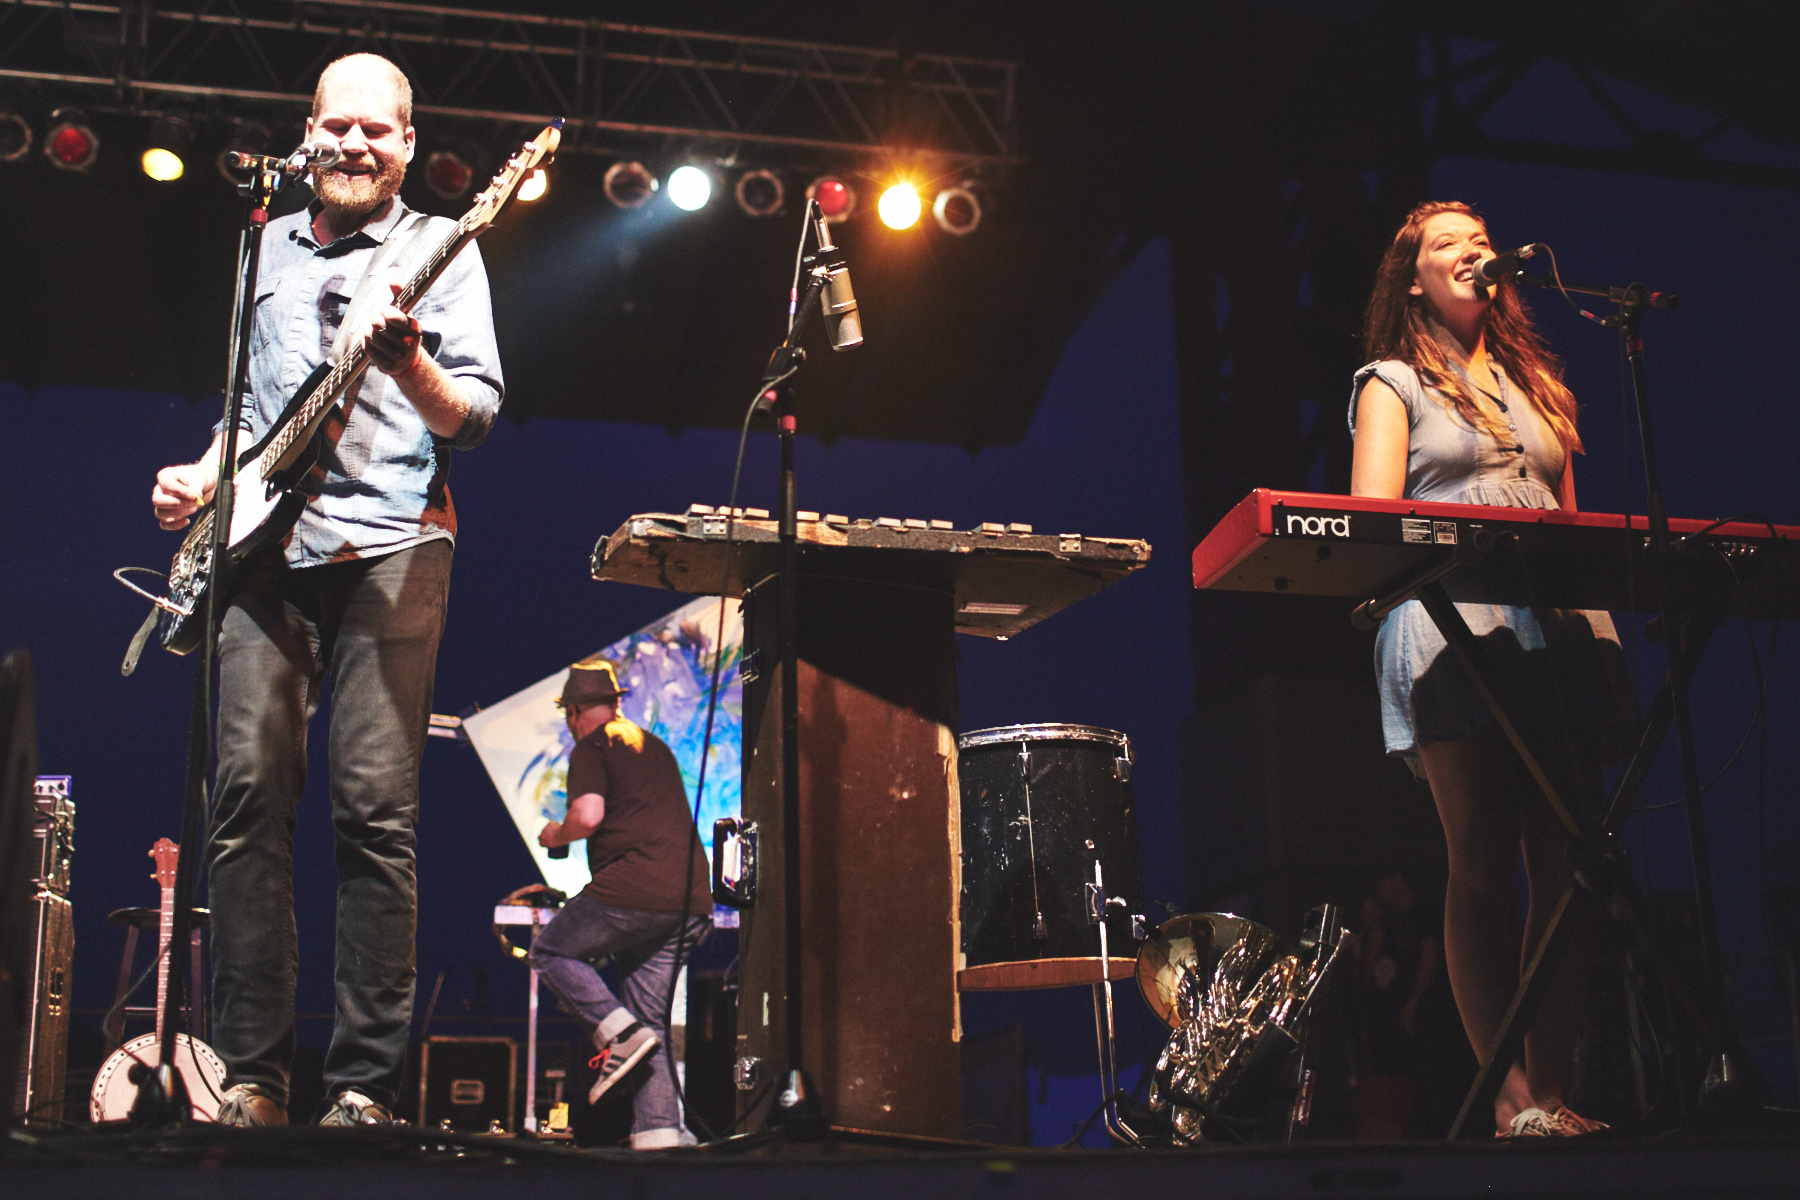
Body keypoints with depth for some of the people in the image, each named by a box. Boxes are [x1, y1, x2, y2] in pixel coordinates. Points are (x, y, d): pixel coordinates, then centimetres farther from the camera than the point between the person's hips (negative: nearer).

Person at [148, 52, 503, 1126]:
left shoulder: (442, 251, 8)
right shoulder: (267, 249, 22)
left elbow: (477, 415, -1)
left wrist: (408, 361, -20)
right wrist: (205, 476, 13)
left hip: (391, 543, -4)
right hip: (262, 540, 4)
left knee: (376, 813, -9)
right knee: (249, 797, -4)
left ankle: (364, 1087, -5)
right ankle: (251, 1074, 1)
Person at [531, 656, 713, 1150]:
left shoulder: (591, 748, 2)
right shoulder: (656, 747, 25)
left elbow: (588, 815, -12)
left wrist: (556, 835, 7)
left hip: (632, 891, -7)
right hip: (691, 900, 7)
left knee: (550, 950, 14)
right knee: (650, 1018, 12)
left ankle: (620, 1033, -6)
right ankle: (659, 1129, 0)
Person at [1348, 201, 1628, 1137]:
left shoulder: (1535, 382, 26)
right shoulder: (1394, 383, 12)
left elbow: (1571, 514, 23)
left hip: (1559, 629, 5)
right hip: (1453, 630, -5)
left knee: (1564, 863, -2)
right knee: (1483, 863, -8)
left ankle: (1553, 1086, 1)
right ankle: (1512, 1094, -7)